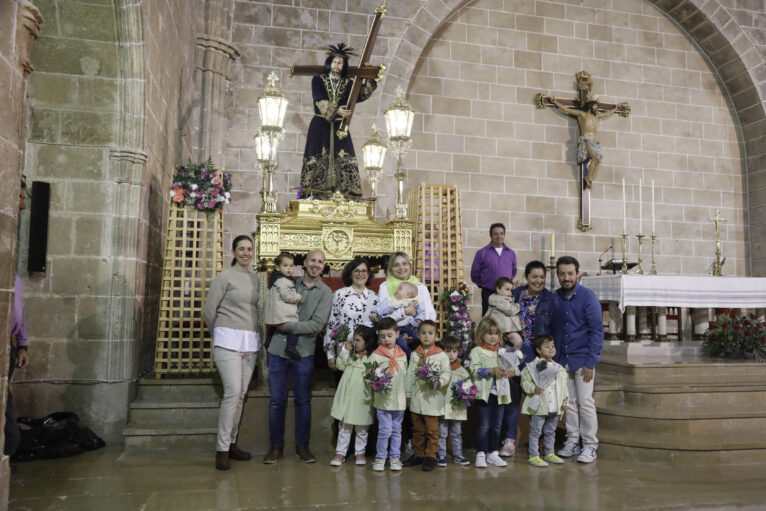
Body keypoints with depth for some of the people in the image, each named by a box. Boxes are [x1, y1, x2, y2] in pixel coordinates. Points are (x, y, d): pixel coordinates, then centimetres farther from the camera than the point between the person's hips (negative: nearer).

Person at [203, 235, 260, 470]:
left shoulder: (255, 278, 12)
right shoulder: (225, 277, -3)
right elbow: (208, 311, -1)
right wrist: (220, 335, 9)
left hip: (250, 342, 5)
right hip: (229, 341, -5)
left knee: (241, 395, 8)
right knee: (233, 392, -13)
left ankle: (231, 443, 20)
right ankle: (222, 449, -3)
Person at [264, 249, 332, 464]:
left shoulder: (325, 293, -1)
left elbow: (317, 325, -11)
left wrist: (288, 326, -13)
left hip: (303, 352, -1)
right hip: (278, 349, 2)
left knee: (303, 400, 8)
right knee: (276, 400, 6)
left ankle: (302, 445, 21)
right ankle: (276, 445, 19)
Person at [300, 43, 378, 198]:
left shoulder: (348, 83, 12)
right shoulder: (318, 80, 4)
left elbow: (361, 95, -2)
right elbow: (320, 101, -11)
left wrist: (365, 79, -15)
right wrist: (335, 110, -25)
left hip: (339, 127, 2)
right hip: (320, 126, -2)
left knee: (345, 160, -6)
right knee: (317, 159, -8)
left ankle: (349, 194, -6)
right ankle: (311, 194, -7)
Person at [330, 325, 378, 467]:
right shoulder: (350, 354, 7)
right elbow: (340, 366, 1)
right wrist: (345, 351, -5)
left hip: (362, 398, -4)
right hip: (346, 395, 4)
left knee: (361, 428, 12)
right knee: (344, 426, 12)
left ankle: (360, 452, 27)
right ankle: (340, 452, 21)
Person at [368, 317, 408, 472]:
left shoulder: (402, 354, 8)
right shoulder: (376, 355, -4)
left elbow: (405, 375, 15)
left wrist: (407, 395, 14)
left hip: (399, 399, 4)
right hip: (383, 399, -4)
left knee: (396, 430, 11)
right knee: (385, 430, -3)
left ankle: (395, 457, 22)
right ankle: (380, 457, 13)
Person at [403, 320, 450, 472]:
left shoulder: (441, 355, -3)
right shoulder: (414, 354, 7)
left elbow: (446, 373, -3)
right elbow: (410, 375, 10)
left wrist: (438, 382, -21)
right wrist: (408, 394, 8)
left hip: (432, 398, -3)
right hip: (416, 398, 4)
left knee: (432, 430, 2)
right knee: (417, 429, 14)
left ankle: (430, 456, 12)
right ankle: (418, 455, 26)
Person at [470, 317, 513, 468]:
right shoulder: (477, 351, -3)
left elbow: (507, 368, 17)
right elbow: (475, 370, -14)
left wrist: (508, 372, -4)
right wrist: (490, 371, -23)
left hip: (499, 392, 5)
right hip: (485, 393, -5)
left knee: (497, 425, 11)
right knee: (484, 425, -1)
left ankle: (493, 453, 22)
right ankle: (480, 454, 9)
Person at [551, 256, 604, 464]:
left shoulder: (588, 297, -7)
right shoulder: (554, 298, 5)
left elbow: (597, 331, -8)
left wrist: (590, 362, -13)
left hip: (582, 359, -4)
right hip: (561, 359, 4)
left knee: (585, 402, -3)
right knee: (568, 402, 10)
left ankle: (590, 446, 8)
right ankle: (572, 441, 21)